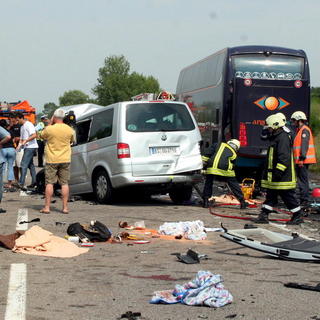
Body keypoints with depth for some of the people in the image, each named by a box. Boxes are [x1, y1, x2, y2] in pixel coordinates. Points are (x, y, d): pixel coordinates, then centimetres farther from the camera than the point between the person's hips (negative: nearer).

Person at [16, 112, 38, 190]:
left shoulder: (28, 125, -11)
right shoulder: (22, 127, 19)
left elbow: (34, 135, -21)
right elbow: (21, 138, 23)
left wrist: (26, 141, -24)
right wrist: (19, 145, 5)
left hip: (31, 147, -10)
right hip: (27, 148, 10)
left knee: (24, 164, -14)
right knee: (30, 164, 13)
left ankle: (21, 183, -17)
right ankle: (34, 182, 17)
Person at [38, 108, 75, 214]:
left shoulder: (49, 129, -12)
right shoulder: (69, 130, -2)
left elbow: (41, 136, 10)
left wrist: (50, 123, 10)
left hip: (51, 160, -2)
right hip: (65, 160, 2)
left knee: (49, 183, 4)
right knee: (64, 183, 5)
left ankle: (47, 207, 3)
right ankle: (65, 207, 4)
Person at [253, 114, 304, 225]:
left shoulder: (283, 138, -17)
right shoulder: (275, 137, 17)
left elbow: (284, 157, -25)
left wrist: (278, 172, -26)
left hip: (283, 177, -10)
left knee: (288, 197, -1)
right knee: (270, 196, 10)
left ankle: (298, 216, 10)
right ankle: (264, 216, 12)